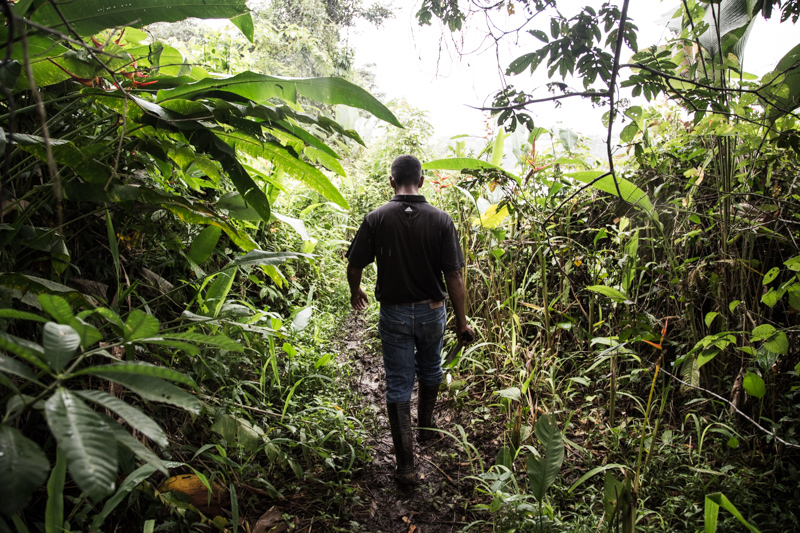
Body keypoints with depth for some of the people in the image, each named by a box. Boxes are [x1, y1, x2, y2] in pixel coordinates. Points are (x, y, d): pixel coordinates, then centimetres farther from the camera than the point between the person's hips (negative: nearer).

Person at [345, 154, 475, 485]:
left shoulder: (376, 219, -10)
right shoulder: (441, 220, -10)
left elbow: (354, 267, -5)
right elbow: (453, 275, -11)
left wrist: (355, 293, 16)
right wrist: (461, 321, -2)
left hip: (394, 314, -1)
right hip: (432, 312, 1)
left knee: (398, 386, 7)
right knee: (430, 371, 26)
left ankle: (405, 465, 10)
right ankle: (426, 427, 48)